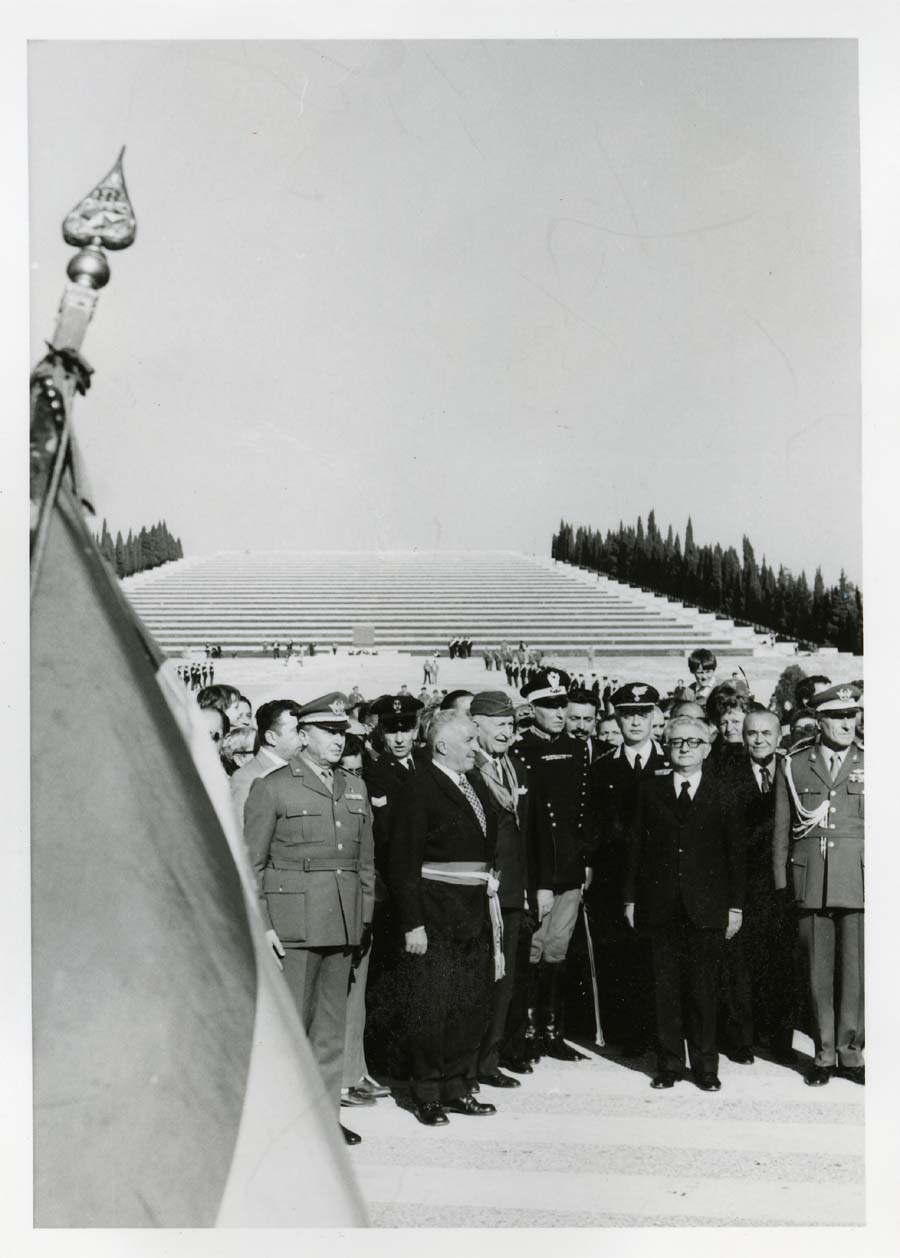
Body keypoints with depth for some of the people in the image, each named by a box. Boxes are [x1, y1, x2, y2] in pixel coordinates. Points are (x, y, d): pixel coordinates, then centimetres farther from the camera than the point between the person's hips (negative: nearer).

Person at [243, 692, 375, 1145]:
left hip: (343, 925, 5)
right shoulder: (271, 787, -1)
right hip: (291, 925, -5)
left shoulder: (355, 789, 15)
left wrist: (366, 917, 11)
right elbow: (251, 864, -3)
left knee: (333, 1024, 11)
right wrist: (261, 925, -8)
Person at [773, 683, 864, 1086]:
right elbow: (781, 830, 9)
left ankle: (850, 1052, 17)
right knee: (818, 973, 6)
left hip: (859, 882, 0)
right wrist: (780, 886, 5)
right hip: (810, 882, 0)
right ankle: (824, 1054, 18)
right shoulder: (793, 765, 6)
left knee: (855, 971, 3)